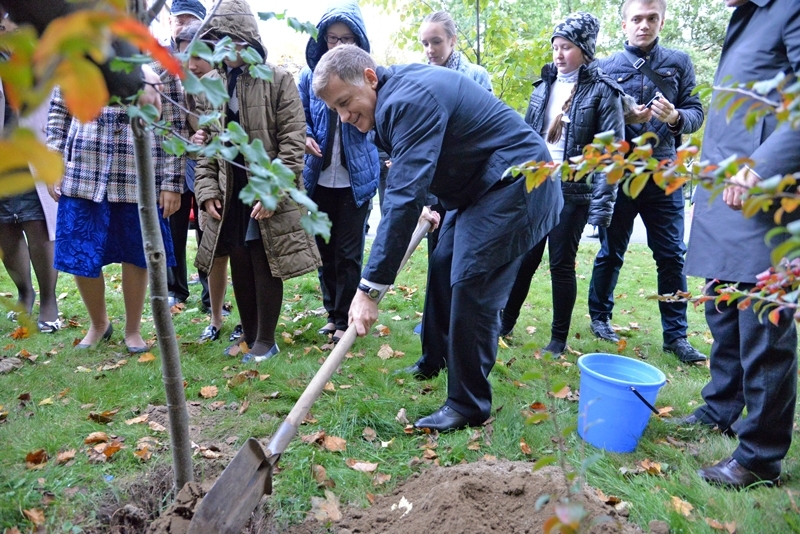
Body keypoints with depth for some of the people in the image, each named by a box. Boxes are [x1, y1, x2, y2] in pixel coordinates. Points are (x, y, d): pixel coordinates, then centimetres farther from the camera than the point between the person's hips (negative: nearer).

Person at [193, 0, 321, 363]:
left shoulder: (278, 80, -7)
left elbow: (292, 141, -11)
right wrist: (207, 190, -1)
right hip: (229, 191, 5)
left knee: (266, 266, 3)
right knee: (239, 267, 12)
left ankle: (265, 340, 18)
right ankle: (248, 334, 29)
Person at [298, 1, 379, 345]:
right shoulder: (310, 75, 3)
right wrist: (305, 138, -14)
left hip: (356, 178, -3)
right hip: (319, 178, 3)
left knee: (348, 252, 3)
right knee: (324, 249, 13)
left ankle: (345, 320, 17)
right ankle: (332, 312, 29)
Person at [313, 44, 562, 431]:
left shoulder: (409, 101, -27)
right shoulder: (395, 94, 5)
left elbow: (404, 198, -35)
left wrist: (370, 287, -35)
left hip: (515, 183, -11)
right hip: (479, 185, 11)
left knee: (471, 285, -13)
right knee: (443, 267, 16)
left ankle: (468, 405, 0)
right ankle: (436, 358, 35)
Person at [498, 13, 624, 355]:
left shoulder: (603, 92, -5)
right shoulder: (545, 85, 11)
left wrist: (602, 204, -17)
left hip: (573, 192, -4)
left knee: (561, 264, 3)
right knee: (525, 257, 9)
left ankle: (559, 339, 18)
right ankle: (505, 323, 23)